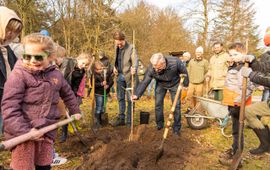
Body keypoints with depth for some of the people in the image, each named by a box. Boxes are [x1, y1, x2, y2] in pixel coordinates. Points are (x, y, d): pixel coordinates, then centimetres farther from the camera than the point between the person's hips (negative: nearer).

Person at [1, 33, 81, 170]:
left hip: (46, 132, 5)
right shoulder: (19, 74, -11)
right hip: (22, 132, -5)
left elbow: (68, 94, 24)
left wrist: (75, 111, 31)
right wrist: (24, 131, -24)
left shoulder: (56, 75, 6)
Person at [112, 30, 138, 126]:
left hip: (129, 77, -6)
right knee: (120, 98, 13)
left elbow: (135, 60, -23)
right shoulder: (117, 48, 8)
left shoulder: (131, 48, -13)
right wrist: (115, 67, 2)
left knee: (130, 99, 2)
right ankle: (121, 119, 24)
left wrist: (134, 68, -44)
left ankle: (129, 121, 12)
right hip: (120, 76, 7)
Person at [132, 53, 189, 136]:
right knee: (158, 104, 0)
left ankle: (176, 128, 11)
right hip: (160, 85, 2)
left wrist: (185, 85, -5)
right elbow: (144, 82, -25)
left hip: (174, 84, -1)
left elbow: (184, 72, -17)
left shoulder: (175, 62, -37)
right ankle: (159, 124, 21)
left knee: (176, 105, -2)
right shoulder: (151, 69, -32)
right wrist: (137, 94, -36)